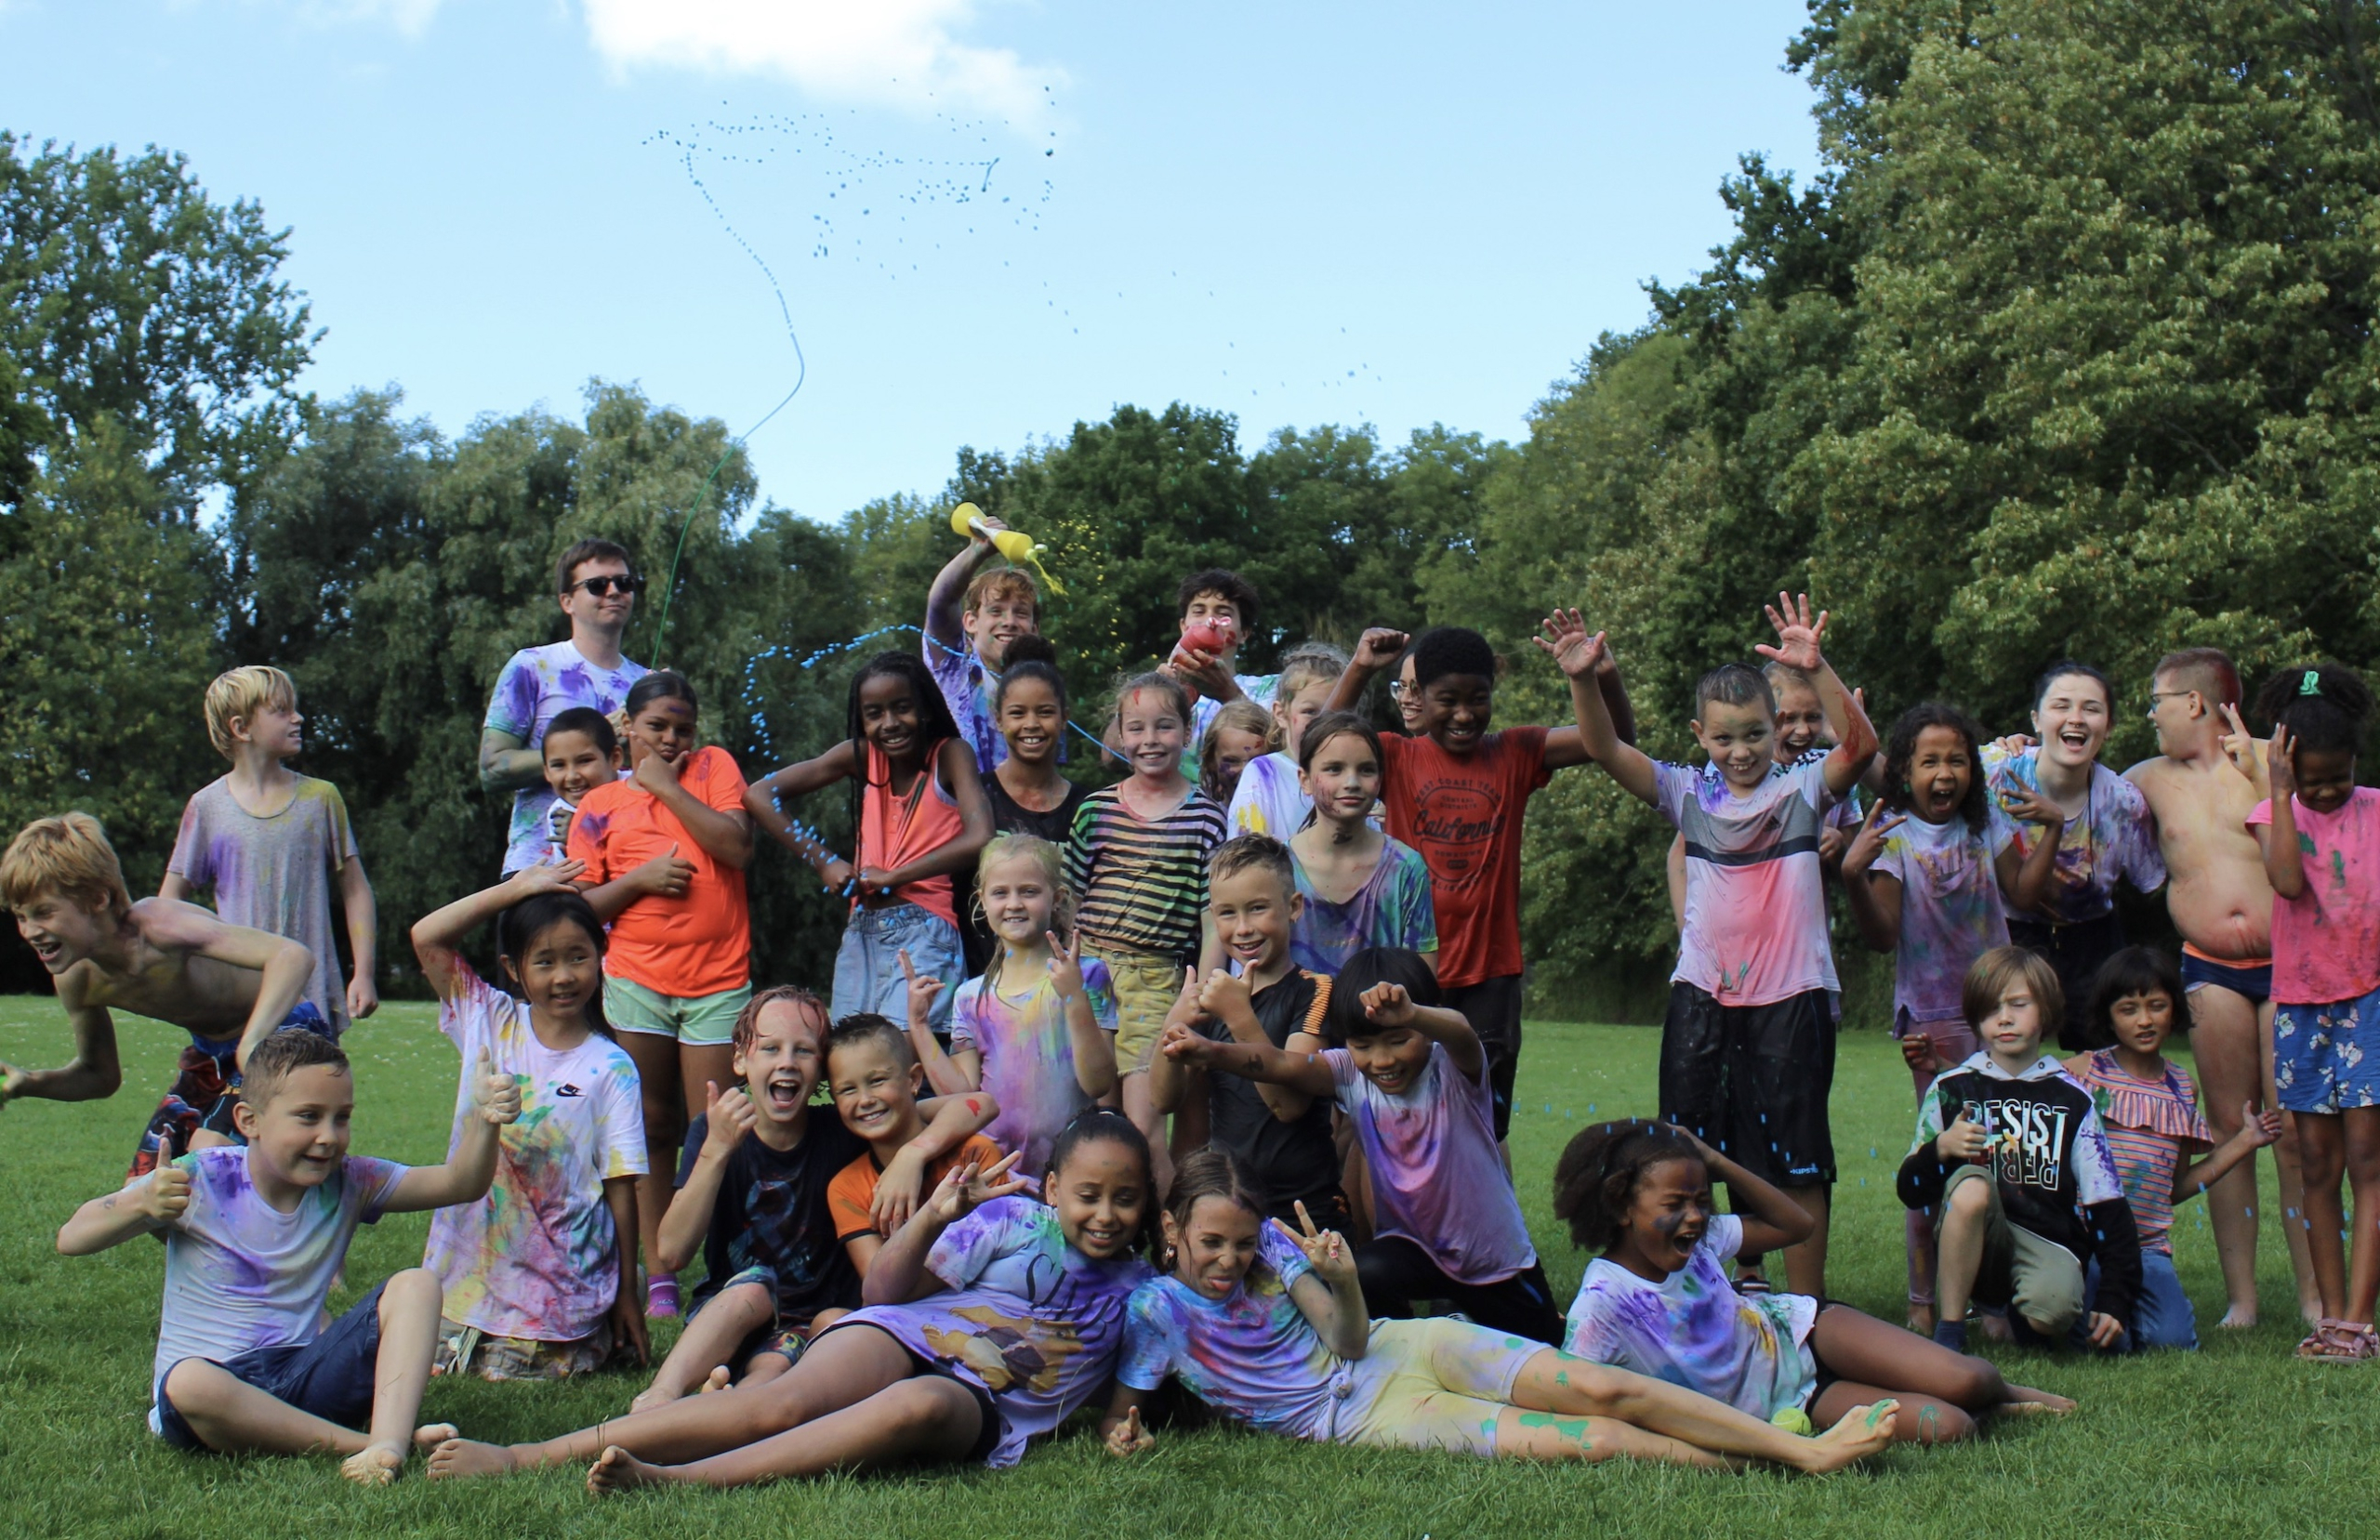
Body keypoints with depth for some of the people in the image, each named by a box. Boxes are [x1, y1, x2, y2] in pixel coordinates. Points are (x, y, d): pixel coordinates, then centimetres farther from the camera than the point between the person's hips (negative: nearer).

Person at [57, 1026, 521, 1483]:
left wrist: (484, 1120, -28)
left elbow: (458, 1184, -7)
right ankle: (359, 1443, -29)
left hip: (303, 1379, 4)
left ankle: (387, 1443, -35)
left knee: (416, 1284, -14)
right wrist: (142, 1205, -32)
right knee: (191, 1382, -40)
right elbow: (70, 1239, -12)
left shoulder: (347, 1186, 2)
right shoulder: (201, 1182, -8)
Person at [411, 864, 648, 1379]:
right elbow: (426, 937, -5)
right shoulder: (488, 1022, 2)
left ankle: (605, 1342, 22)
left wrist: (627, 1295, -6)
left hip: (561, 1280, -4)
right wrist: (515, 889, -6)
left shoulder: (610, 1069, -6)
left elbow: (621, 1186, -6)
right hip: (470, 1270, 4)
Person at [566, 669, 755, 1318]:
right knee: (654, 1128, 6)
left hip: (718, 979, -2)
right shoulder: (599, 807, 10)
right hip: (636, 979, 2)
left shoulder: (713, 767, 7)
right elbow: (579, 904, 6)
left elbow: (737, 847, -9)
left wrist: (665, 785, -7)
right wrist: (640, 880, -10)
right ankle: (658, 1274, 11)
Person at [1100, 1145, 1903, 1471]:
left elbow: (1348, 1339, -3)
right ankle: (1753, 1468, -7)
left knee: (1601, 1387, -14)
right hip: (1364, 1418, -3)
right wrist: (1123, 1433, -23)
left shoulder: (1273, 1243, -2)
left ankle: (1804, 1447, -7)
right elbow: (1119, 1405, 1)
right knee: (1595, 1441, -17)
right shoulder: (1155, 1310, -9)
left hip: (1403, 1346, 3)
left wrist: (1342, 1282, -24)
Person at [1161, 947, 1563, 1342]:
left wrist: (1410, 1016, -69)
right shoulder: (1352, 1075, -14)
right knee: (1364, 1275, -30)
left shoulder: (1454, 1070, -22)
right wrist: (1213, 1053, -50)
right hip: (1416, 1248, 1)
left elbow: (1462, 1036, -46)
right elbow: (1282, 1065, -31)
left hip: (1499, 1262, -1)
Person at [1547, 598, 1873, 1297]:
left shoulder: (1802, 790, 0)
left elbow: (1861, 744, -18)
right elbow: (1605, 749, -4)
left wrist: (1817, 670, -33)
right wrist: (1583, 681, -22)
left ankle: (1806, 1306, 11)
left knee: (1796, 1159, 3)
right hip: (1703, 996, 3)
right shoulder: (1689, 794, 6)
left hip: (1791, 997, -3)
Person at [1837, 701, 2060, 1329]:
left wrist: (2052, 831, 5)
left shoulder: (1986, 822, 6)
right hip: (1931, 1014, -5)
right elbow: (1881, 935, -15)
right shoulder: (1893, 836, -9)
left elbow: (2021, 893, 14)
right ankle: (1922, 1299, 1)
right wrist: (1853, 875, -30)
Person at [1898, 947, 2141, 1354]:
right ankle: (1949, 1331, -20)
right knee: (1971, 1184, -33)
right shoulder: (1952, 1089, 7)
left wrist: (2115, 1299, -3)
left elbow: (2107, 1205, 6)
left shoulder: (2072, 1099, 9)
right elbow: (1911, 1192, 5)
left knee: (2051, 1312, -34)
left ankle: (2014, 1317, 7)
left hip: (2050, 1243, 0)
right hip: (1974, 1250, 0)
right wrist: (1941, 1149, -17)